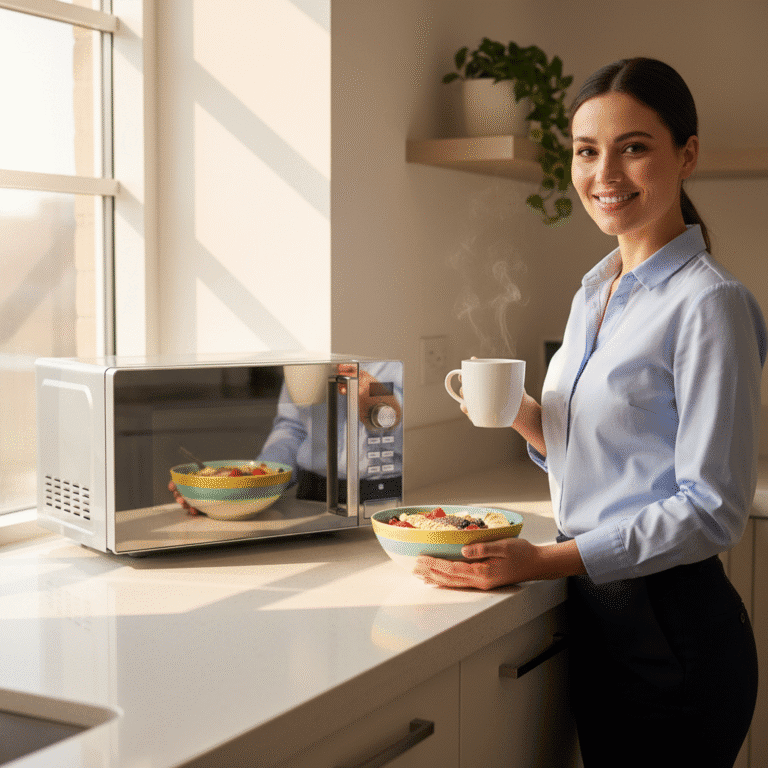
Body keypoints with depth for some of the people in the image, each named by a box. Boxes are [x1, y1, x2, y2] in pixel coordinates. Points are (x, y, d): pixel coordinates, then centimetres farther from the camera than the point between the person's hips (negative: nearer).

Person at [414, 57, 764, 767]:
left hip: (672, 628, -7)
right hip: (594, 615, 7)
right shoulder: (594, 290, 10)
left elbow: (710, 509, -17)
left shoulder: (710, 304, -15)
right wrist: (524, 413, -2)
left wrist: (545, 561, -22)